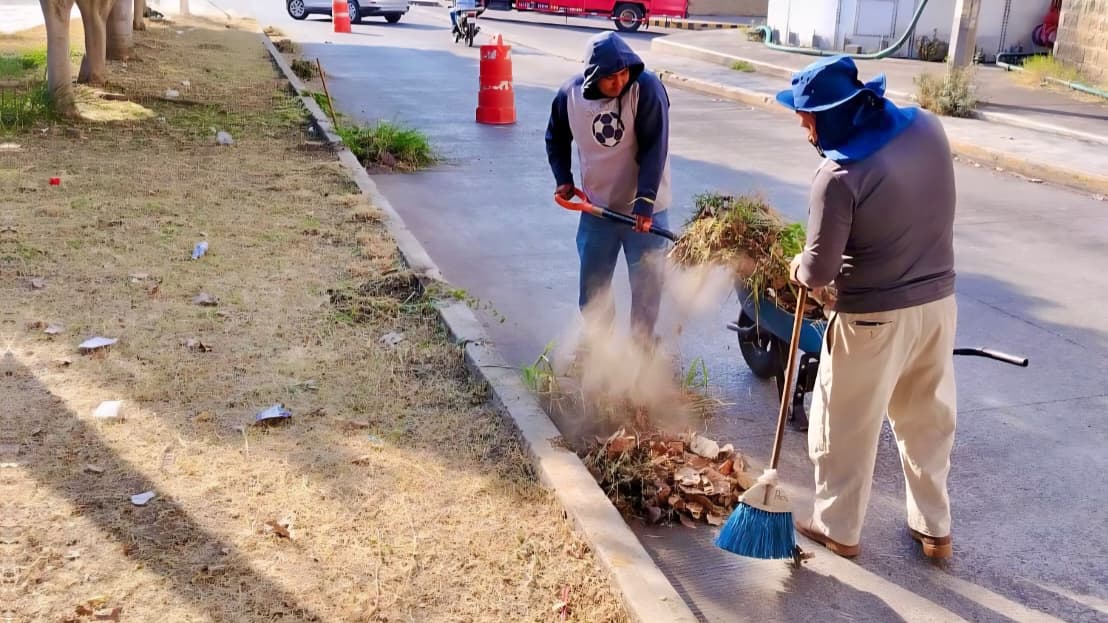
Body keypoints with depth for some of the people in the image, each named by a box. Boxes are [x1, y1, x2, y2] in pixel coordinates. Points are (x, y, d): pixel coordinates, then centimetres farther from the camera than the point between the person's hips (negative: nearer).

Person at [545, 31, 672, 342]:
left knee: (646, 282, 5)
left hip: (645, 208, -3)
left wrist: (645, 201, -27)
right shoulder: (570, 94, -8)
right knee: (593, 282, 12)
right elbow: (556, 138, 11)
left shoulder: (647, 89, -19)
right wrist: (563, 178, 0)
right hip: (597, 206, 3)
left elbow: (654, 151, -21)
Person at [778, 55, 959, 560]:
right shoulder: (928, 127, -2)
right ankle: (934, 527, 35)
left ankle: (838, 528, 29)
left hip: (874, 316, -7)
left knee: (846, 427, 13)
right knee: (928, 418, 21)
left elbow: (819, 271, -19)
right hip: (938, 300, 7)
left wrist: (799, 269, 3)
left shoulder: (840, 175, -24)